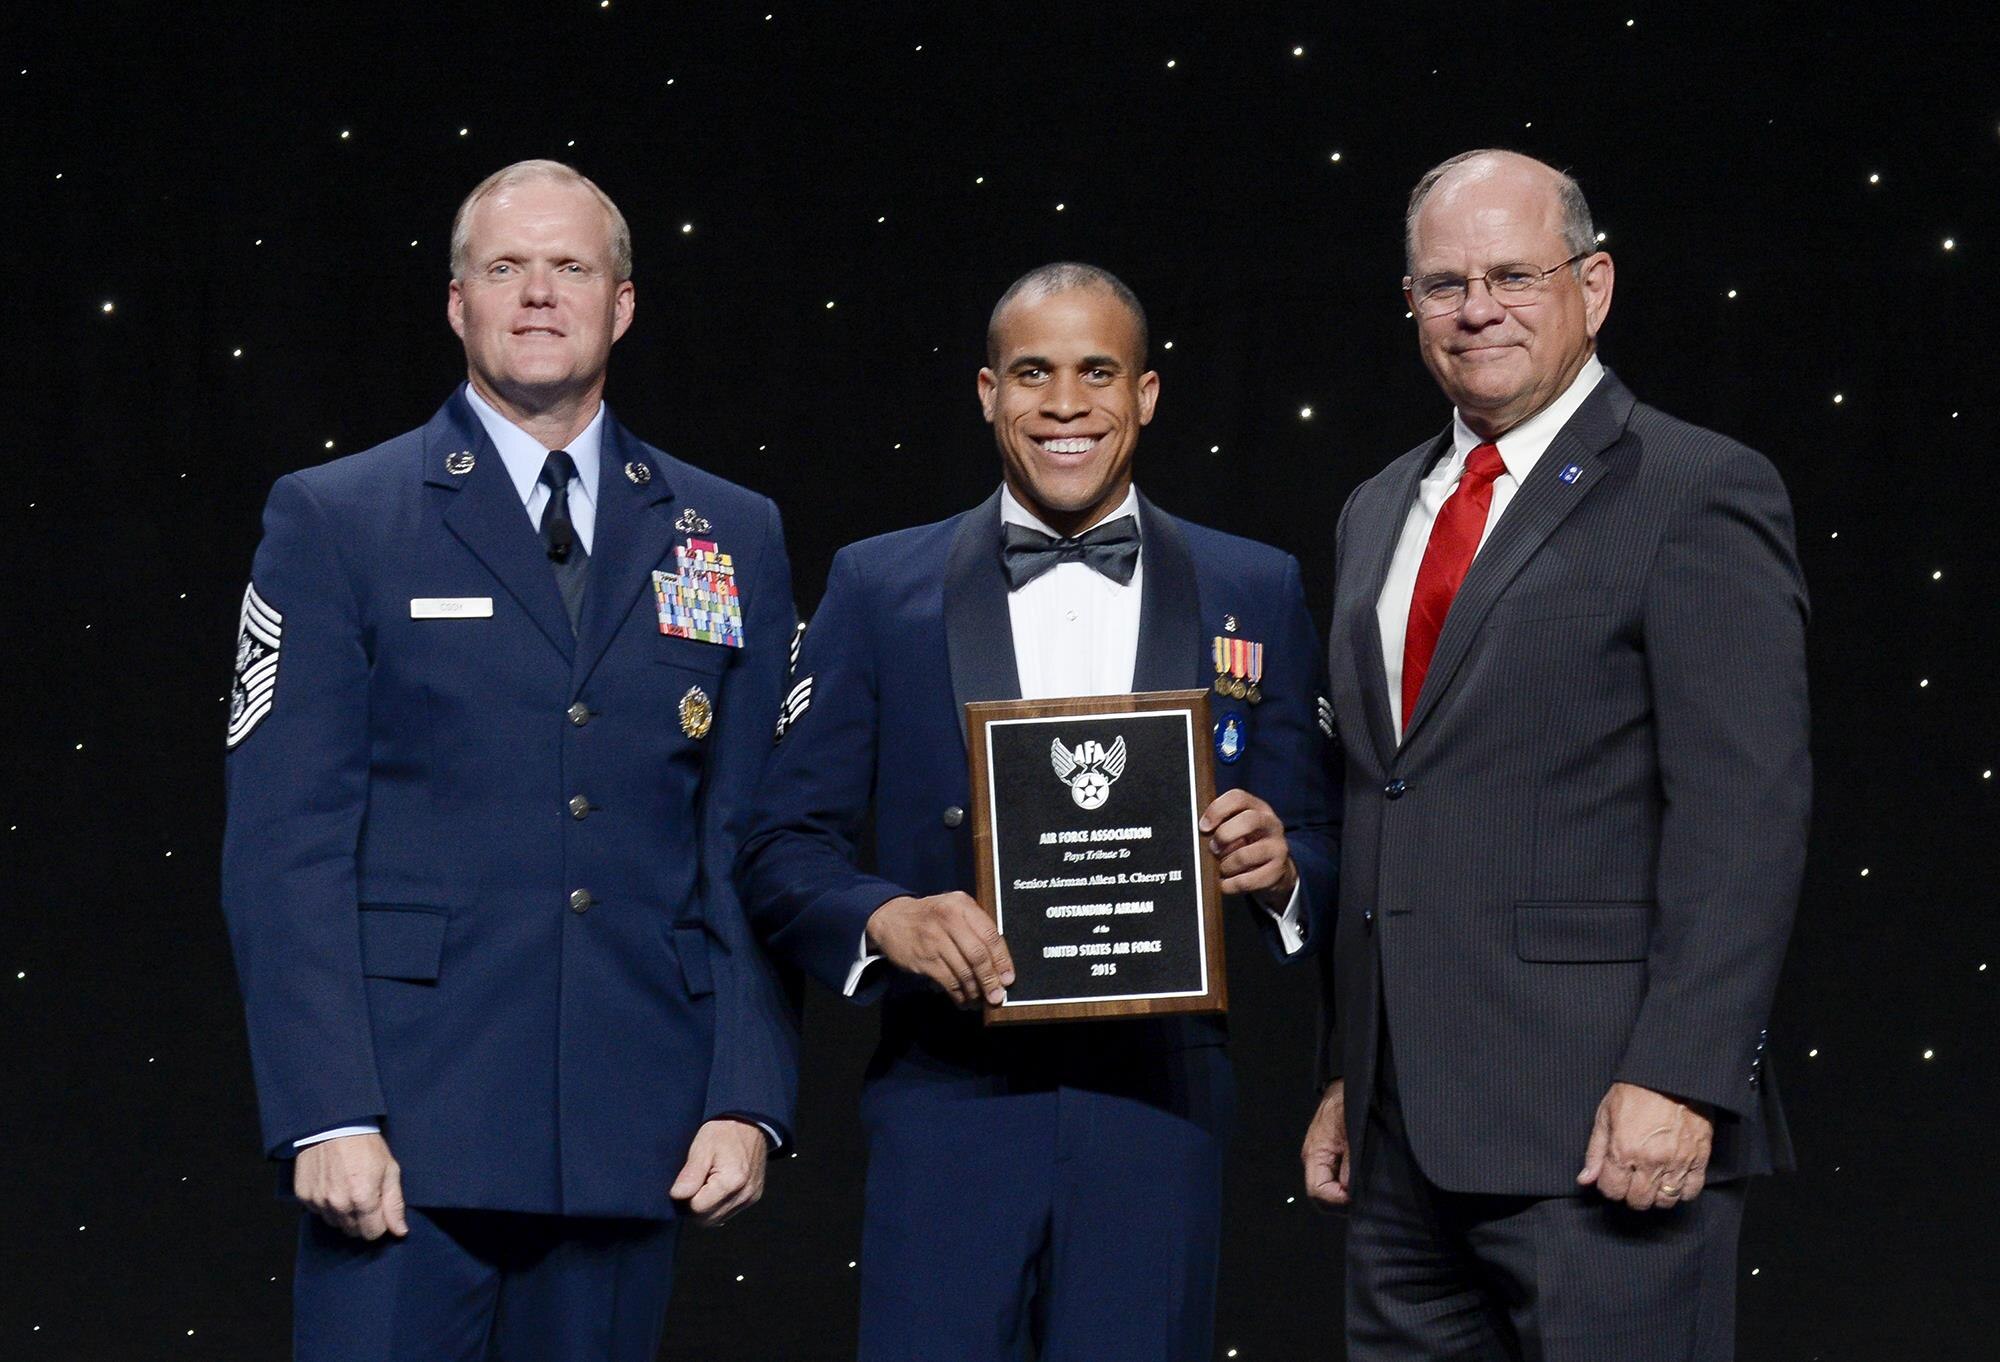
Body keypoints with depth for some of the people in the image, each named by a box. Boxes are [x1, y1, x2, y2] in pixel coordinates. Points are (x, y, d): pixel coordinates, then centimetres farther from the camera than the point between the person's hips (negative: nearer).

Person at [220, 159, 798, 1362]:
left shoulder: (732, 540, 12)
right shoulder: (334, 521, 4)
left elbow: (759, 847, 10)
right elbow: (283, 844, -3)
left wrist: (750, 1097, 0)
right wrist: (328, 1116, -12)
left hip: (629, 1141, 3)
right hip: (409, 1127, -2)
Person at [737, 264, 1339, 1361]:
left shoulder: (1254, 593, 10)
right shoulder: (876, 589, 7)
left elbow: (1318, 848, 11)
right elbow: (784, 849, 3)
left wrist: (1280, 866, -12)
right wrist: (884, 919, -17)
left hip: (1156, 1105, 1)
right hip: (950, 1095, -1)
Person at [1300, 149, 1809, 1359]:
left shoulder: (1700, 495, -5)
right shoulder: (1378, 513, 18)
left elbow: (1745, 817, -12)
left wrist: (1678, 1081, -19)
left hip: (1600, 1128, -7)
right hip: (1407, 1127, 7)